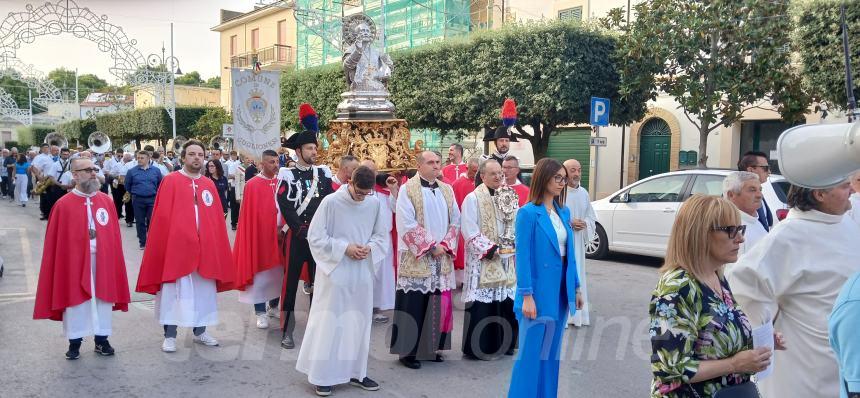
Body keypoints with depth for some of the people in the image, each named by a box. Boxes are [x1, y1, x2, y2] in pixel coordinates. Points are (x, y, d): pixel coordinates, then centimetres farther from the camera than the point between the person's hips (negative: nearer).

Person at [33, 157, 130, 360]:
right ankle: (75, 341, 21)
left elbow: (115, 235, 6)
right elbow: (55, 242, -4)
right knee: (75, 299, 7)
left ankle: (102, 339, 22)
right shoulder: (63, 205, -5)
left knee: (103, 299, 10)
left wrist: (115, 258, 3)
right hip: (75, 261, -3)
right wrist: (63, 266, -7)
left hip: (103, 260, 3)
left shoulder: (106, 201, 3)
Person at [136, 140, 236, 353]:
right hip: (176, 246, -4)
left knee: (204, 291, 11)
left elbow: (217, 219, 11)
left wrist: (217, 244, 7)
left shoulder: (209, 185, 10)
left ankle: (200, 331, 24)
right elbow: (162, 217, -5)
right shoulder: (170, 181, -3)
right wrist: (164, 245, -9)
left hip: (205, 247, 4)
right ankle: (170, 335, 12)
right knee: (173, 290, 3)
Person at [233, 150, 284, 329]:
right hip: (260, 235, -5)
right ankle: (261, 313, 9)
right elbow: (249, 215, -8)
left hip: (279, 234, 5)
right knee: (260, 271, 2)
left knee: (278, 271, 13)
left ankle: (274, 306, 29)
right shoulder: (252, 185, -8)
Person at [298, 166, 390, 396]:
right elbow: (315, 237, -9)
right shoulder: (331, 202, -12)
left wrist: (370, 248, -12)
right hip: (334, 272, -4)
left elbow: (382, 236, 8)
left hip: (362, 274, 4)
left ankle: (356, 371, 25)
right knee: (329, 322, 2)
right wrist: (344, 248, -17)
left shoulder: (374, 204, -2)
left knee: (359, 323, 11)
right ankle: (323, 375, 13)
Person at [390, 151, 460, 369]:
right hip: (416, 259, -5)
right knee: (413, 306, -1)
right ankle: (408, 351, 9)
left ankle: (432, 347, 21)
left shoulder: (447, 190, 12)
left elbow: (455, 221, 9)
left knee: (439, 304, 8)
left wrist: (445, 246, -5)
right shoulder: (407, 189, -5)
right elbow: (407, 224, -13)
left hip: (442, 259, 5)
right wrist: (429, 247, -14)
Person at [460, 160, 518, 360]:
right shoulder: (472, 199, -6)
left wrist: (512, 245, -3)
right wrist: (491, 249, -16)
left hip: (506, 260, 6)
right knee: (483, 303, -6)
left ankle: (503, 344, 20)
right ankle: (479, 347, 4)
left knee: (505, 301, 8)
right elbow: (469, 231, -12)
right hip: (483, 261, -6)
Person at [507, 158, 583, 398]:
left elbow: (569, 254, 12)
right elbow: (523, 256, -14)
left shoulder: (564, 212, 9)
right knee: (530, 354, 0)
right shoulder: (528, 213, -12)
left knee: (551, 353, 15)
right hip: (539, 292, -7)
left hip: (560, 292, 7)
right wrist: (526, 295, -17)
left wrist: (576, 288, 12)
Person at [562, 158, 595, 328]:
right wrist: (569, 223, -17)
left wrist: (585, 224, -4)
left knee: (577, 277, 12)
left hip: (578, 243, 7)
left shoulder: (584, 193, 10)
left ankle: (576, 313, 22)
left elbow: (592, 217, 18)